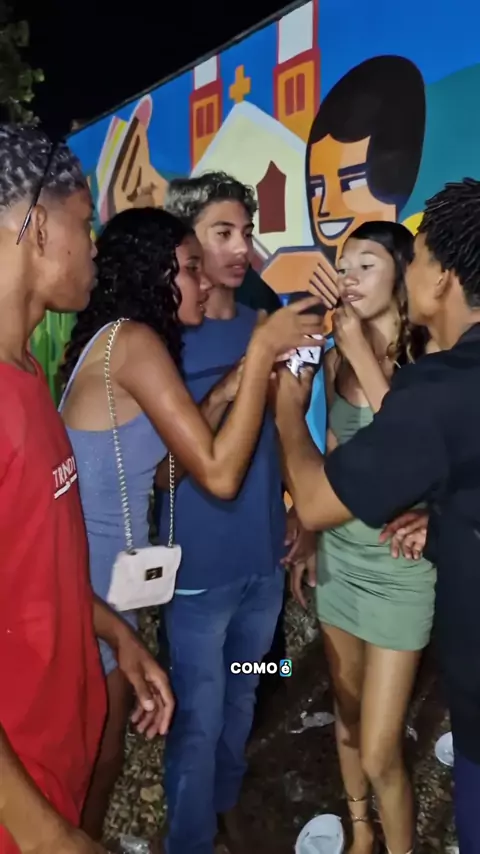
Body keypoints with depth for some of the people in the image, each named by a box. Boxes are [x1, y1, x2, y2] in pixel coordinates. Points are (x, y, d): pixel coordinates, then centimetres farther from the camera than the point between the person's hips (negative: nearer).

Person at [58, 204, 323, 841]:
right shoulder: (132, 339, -20)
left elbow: (162, 463, 8)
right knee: (97, 754, 13)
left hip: (108, 571, 9)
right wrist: (262, 352, -20)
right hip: (92, 579, -9)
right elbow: (219, 474, -25)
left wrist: (224, 392, 0)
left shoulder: (119, 340, 9)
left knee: (98, 746, 25)